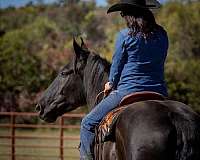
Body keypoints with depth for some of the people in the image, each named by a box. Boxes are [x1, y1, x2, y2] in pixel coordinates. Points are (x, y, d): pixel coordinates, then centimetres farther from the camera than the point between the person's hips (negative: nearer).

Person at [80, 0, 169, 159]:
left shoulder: (125, 35, -8)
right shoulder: (162, 34, 6)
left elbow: (117, 64, 2)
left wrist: (111, 84, 21)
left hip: (128, 91, -5)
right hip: (159, 91, 5)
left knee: (88, 123, 9)